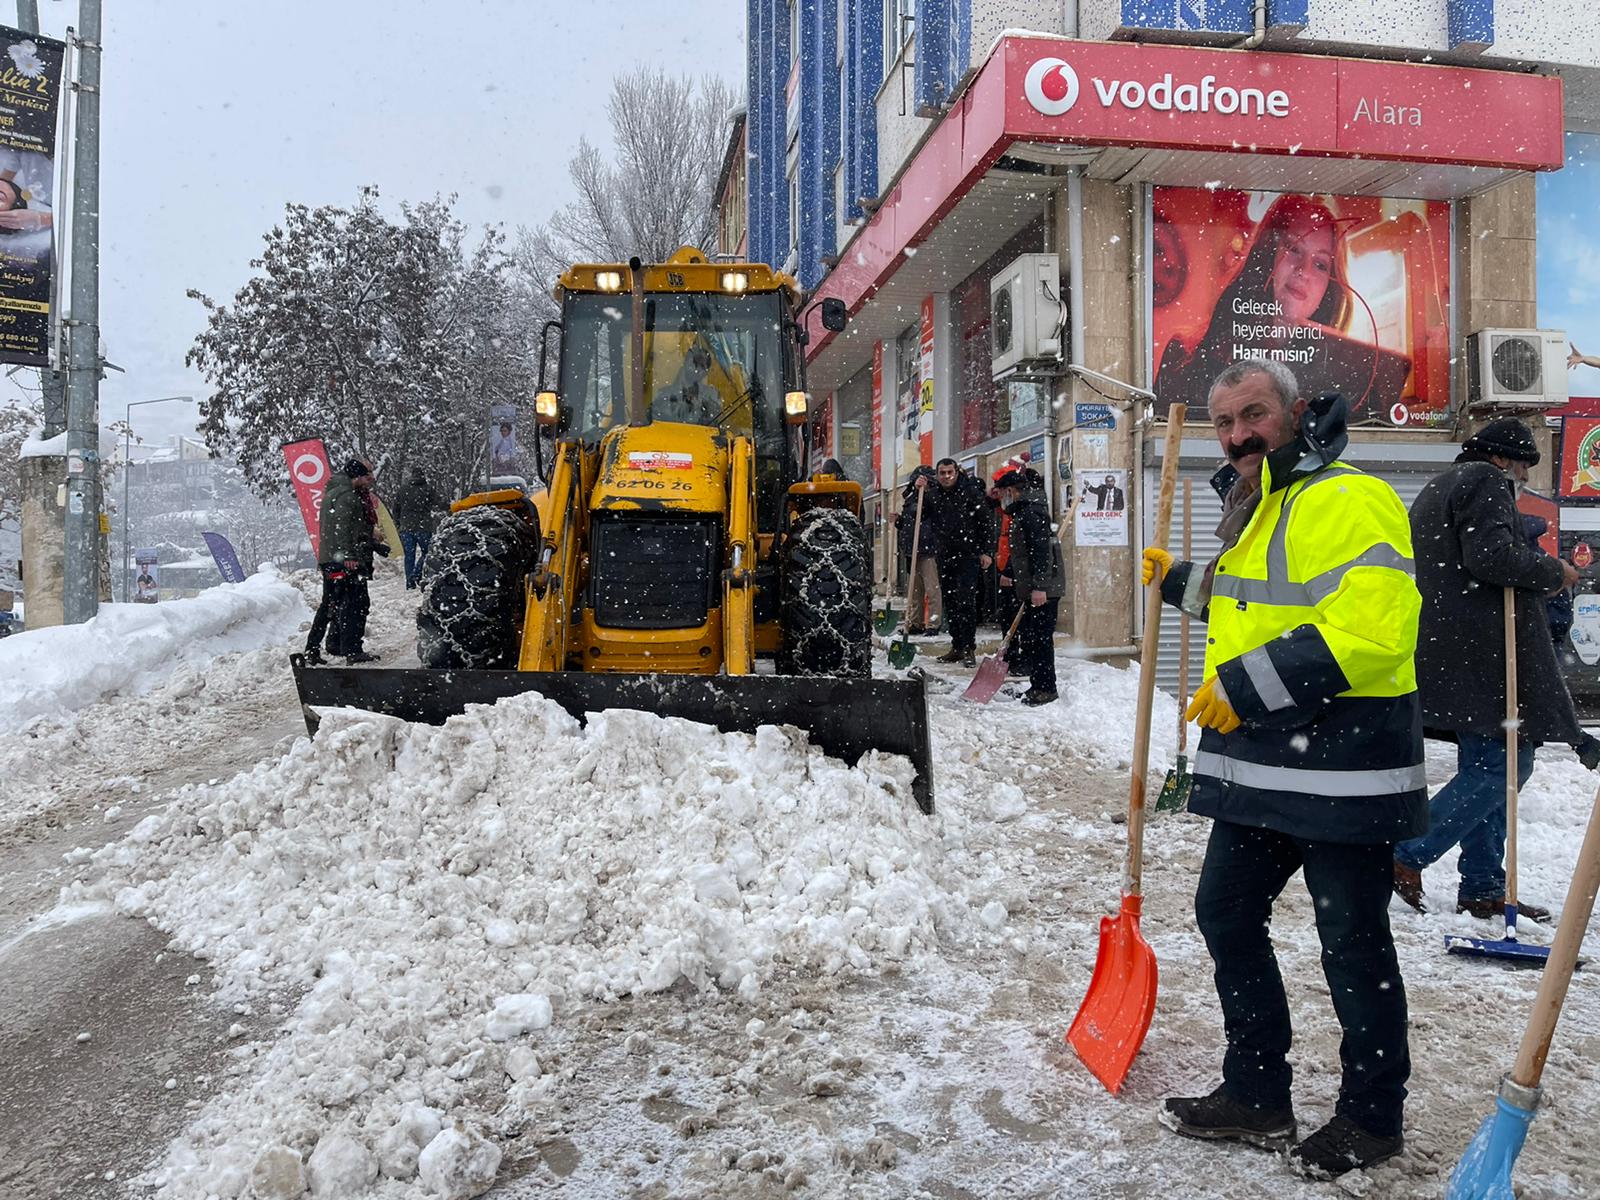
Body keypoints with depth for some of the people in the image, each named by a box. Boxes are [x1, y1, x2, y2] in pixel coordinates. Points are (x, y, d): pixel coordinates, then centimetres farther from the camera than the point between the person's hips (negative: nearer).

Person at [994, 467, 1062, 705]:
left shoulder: (1030, 513, -16)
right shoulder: (1022, 513, 17)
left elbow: (1041, 551, -23)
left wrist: (1039, 586, -27)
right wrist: (1009, 574, 34)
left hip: (1043, 590, -11)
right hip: (1031, 589, 11)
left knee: (1039, 638, -6)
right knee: (1029, 637, 14)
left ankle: (1045, 688, 1)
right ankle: (1038, 685, 22)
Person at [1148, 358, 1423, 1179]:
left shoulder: (1345, 501, -16)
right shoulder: (1258, 508, 17)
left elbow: (1367, 631, -28)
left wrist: (1244, 688, -23)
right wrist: (1182, 581, 34)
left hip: (1343, 769, -10)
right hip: (1261, 765, 10)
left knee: (1353, 946, 5)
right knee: (1225, 914, 14)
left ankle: (1372, 1117, 27)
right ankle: (1256, 1098, 30)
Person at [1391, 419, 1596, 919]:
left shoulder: (1436, 489, 27)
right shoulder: (1486, 482, -4)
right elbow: (1491, 554, -18)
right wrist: (1552, 571, -4)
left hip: (1445, 652, 11)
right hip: (1482, 650, -11)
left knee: (1483, 767, 11)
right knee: (1503, 766, -9)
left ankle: (1483, 888, 13)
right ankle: (1408, 856, -11)